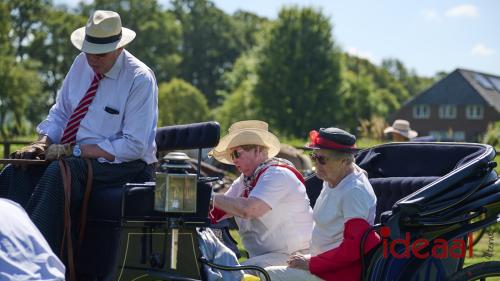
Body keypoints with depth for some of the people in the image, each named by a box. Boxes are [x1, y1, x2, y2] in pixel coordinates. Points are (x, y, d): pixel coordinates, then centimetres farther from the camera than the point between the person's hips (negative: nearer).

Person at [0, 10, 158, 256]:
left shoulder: (140, 79, -14)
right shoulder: (82, 64, 7)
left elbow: (134, 146, -18)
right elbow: (60, 113, 16)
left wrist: (74, 150, -20)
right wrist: (43, 142, -7)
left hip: (123, 164, -7)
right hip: (72, 157, 7)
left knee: (59, 172, -35)